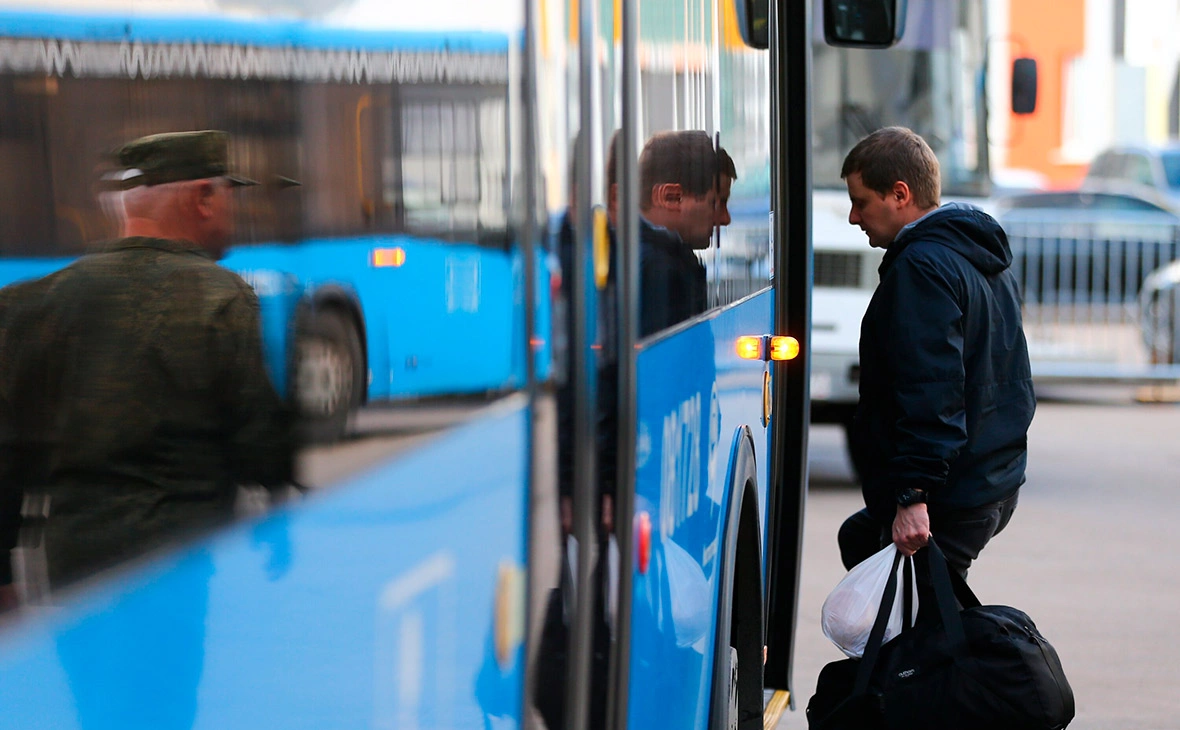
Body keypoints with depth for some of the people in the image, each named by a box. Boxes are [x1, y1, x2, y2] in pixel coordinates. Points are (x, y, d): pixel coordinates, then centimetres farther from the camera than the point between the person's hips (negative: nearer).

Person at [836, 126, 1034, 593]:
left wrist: (912, 496, -29)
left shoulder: (921, 266, -17)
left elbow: (931, 392, -26)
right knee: (858, 538, 27)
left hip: (948, 502, -11)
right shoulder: (983, 259, 17)